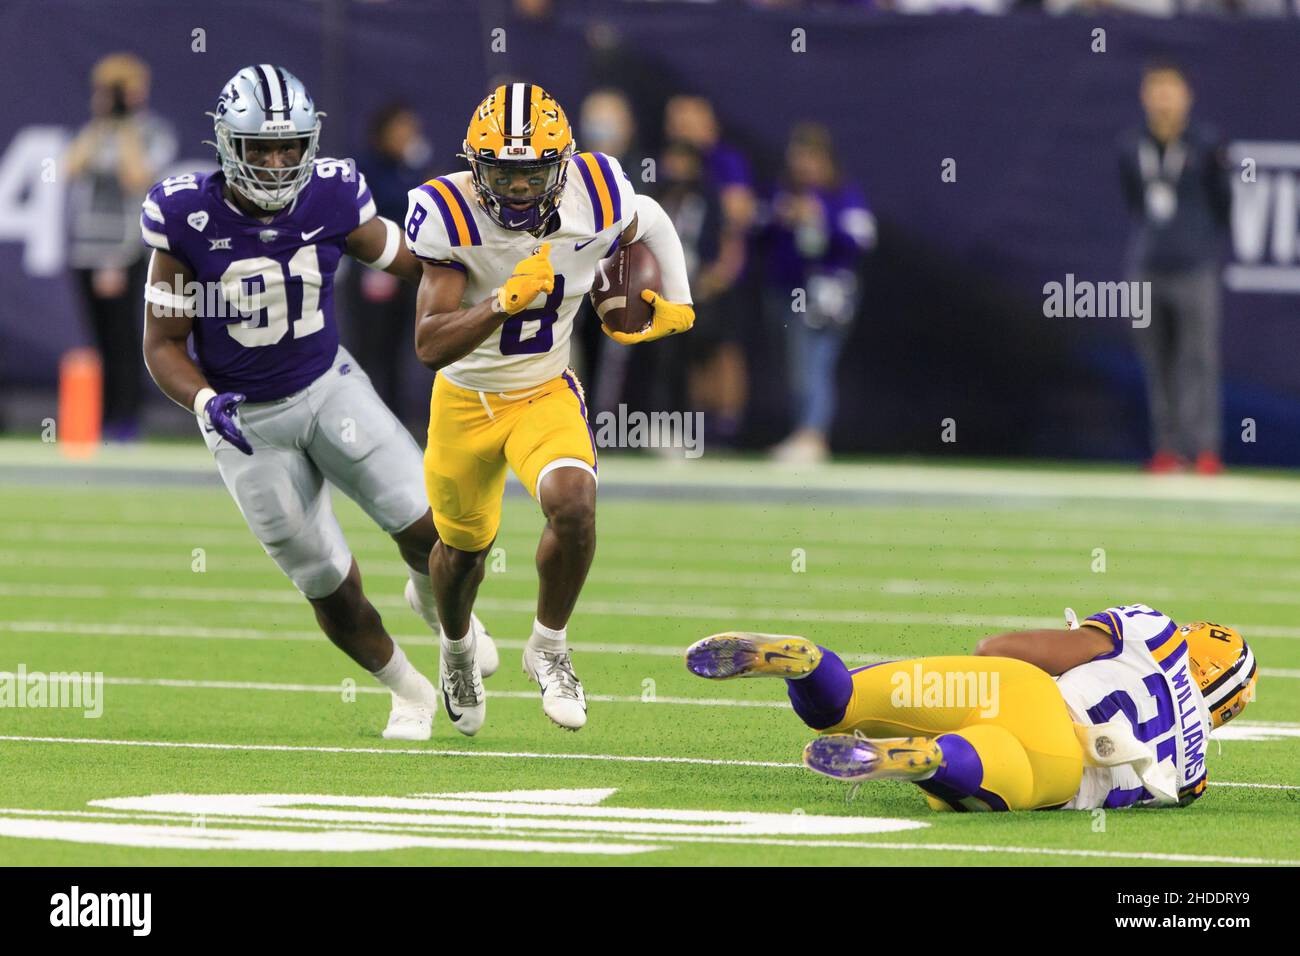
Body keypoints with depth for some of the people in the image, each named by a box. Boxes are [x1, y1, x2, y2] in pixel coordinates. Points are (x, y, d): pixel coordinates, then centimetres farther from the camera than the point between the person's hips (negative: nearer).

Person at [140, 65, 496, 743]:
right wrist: (204, 402, -29)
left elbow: (408, 262, 5)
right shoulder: (188, 219, -18)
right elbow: (163, 345, -10)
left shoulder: (331, 200, -13)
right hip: (245, 419, -1)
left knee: (425, 524, -14)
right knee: (330, 586, 3)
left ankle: (435, 599, 24)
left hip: (329, 387, 1)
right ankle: (409, 691, 30)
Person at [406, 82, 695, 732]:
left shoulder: (595, 201, -20)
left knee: (572, 505, -28)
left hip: (546, 394, 0)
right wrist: (503, 302, -45)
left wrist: (675, 306, 4)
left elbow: (646, 224, 8)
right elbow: (430, 347, -32)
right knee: (463, 543, 18)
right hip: (466, 398, 0)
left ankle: (548, 649, -4)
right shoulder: (450, 215, -27)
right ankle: (457, 646, 53)